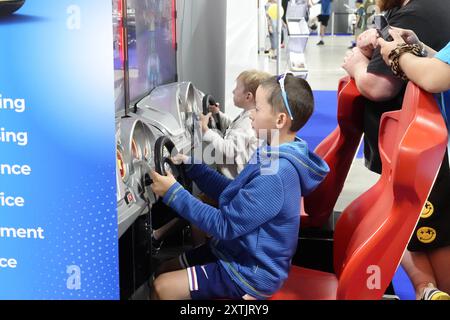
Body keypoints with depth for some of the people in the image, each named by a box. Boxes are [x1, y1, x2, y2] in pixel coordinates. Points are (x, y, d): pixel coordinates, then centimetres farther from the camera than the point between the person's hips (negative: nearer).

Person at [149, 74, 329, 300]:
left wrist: (173, 193, -20)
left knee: (162, 287, -9)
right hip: (240, 252, 9)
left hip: (250, 273, -9)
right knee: (166, 270, 15)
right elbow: (235, 194, 11)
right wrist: (192, 167, 5)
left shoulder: (275, 173, -30)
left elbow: (225, 225, -25)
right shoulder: (273, 157, 1)